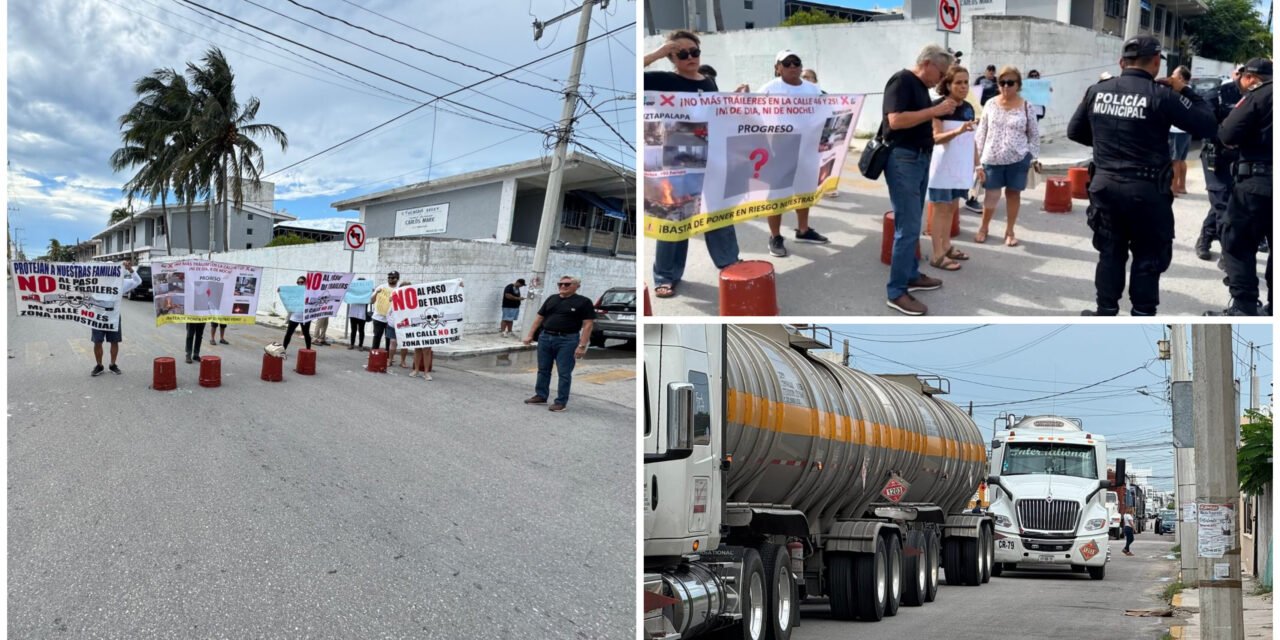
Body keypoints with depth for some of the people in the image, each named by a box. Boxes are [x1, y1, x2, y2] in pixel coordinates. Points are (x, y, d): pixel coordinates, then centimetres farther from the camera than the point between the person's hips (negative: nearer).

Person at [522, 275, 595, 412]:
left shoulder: (583, 302, -5)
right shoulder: (552, 299, 11)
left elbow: (587, 325, -9)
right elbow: (539, 317, 16)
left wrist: (582, 345, -17)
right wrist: (530, 335, 10)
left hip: (567, 340, -5)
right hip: (545, 338, 5)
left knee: (564, 373, -1)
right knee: (543, 370, 12)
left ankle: (561, 402, 7)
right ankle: (541, 396, 24)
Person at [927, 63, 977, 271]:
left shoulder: (968, 108, 9)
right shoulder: (939, 106, -12)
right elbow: (936, 138, -19)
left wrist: (977, 164, 17)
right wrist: (957, 131, -35)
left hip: (961, 167, 7)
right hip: (943, 166, -7)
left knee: (952, 207, 13)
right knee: (941, 208, -4)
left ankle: (946, 247, 23)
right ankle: (937, 255, -2)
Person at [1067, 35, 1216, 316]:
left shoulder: (1097, 91, 0)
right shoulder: (1161, 95, -13)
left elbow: (1075, 131, 13)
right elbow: (1206, 126, -7)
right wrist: (1184, 91, 3)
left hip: (1104, 184, 4)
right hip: (1146, 189, -4)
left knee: (1110, 252, 16)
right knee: (1148, 256, 8)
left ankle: (1105, 312, 21)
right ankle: (1142, 316, 11)